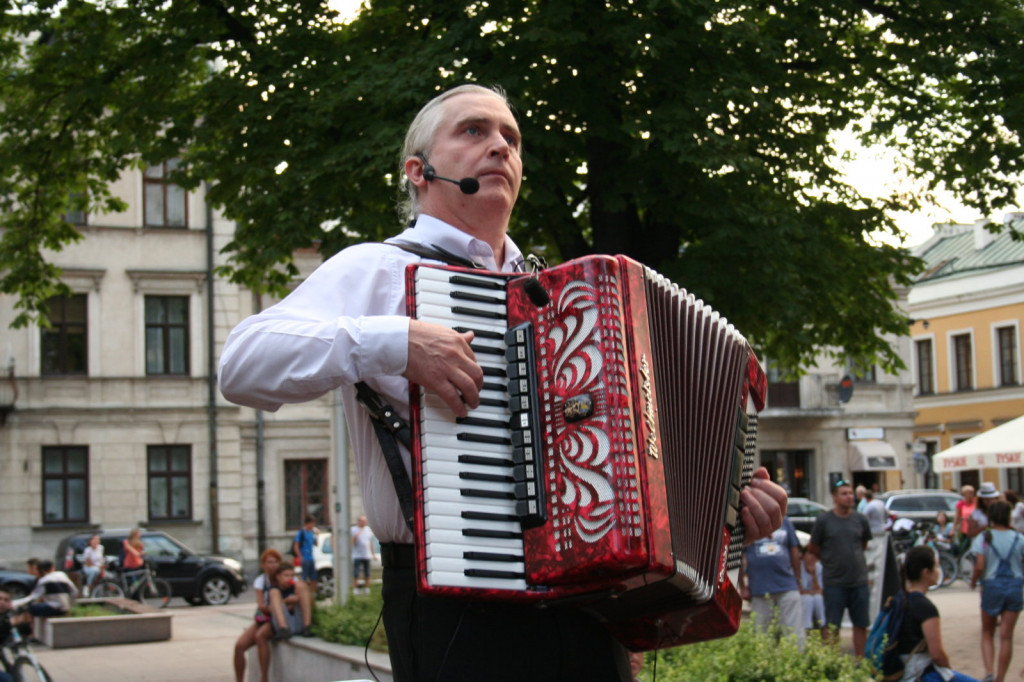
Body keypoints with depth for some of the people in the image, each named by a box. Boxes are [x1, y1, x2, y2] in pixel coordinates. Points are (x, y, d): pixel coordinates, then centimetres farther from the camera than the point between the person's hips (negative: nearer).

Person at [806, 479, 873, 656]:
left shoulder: (860, 520, 3)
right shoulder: (823, 521, -6)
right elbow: (813, 550, 3)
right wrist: (830, 561, 8)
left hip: (859, 581, 3)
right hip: (834, 582, -3)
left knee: (861, 625, 10)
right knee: (832, 628, 2)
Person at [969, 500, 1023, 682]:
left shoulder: (984, 537, -8)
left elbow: (980, 566, -15)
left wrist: (973, 581, 3)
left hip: (992, 586, -1)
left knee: (987, 633, 13)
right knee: (1006, 636, 5)